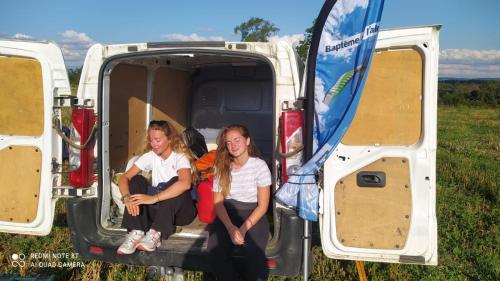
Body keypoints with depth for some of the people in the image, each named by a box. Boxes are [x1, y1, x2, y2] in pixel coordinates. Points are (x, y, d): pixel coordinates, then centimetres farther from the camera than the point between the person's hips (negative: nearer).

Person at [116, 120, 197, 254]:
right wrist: (127, 197, -26)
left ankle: (155, 234, -35)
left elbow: (185, 183, -36)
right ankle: (136, 233, -27)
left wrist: (154, 198, -41)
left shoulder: (180, 157, -14)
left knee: (175, 181, -31)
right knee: (137, 180, -14)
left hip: (179, 210, -4)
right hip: (157, 208, 5)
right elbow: (124, 178, -5)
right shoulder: (149, 156, 1)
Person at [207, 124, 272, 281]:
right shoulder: (222, 167, 7)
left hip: (253, 215, -2)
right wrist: (231, 227, -15)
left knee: (254, 253, -30)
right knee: (215, 250, -27)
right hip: (227, 215, 3)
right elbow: (218, 202, 3)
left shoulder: (260, 165, -3)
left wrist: (244, 228, -17)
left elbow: (263, 205, -4)